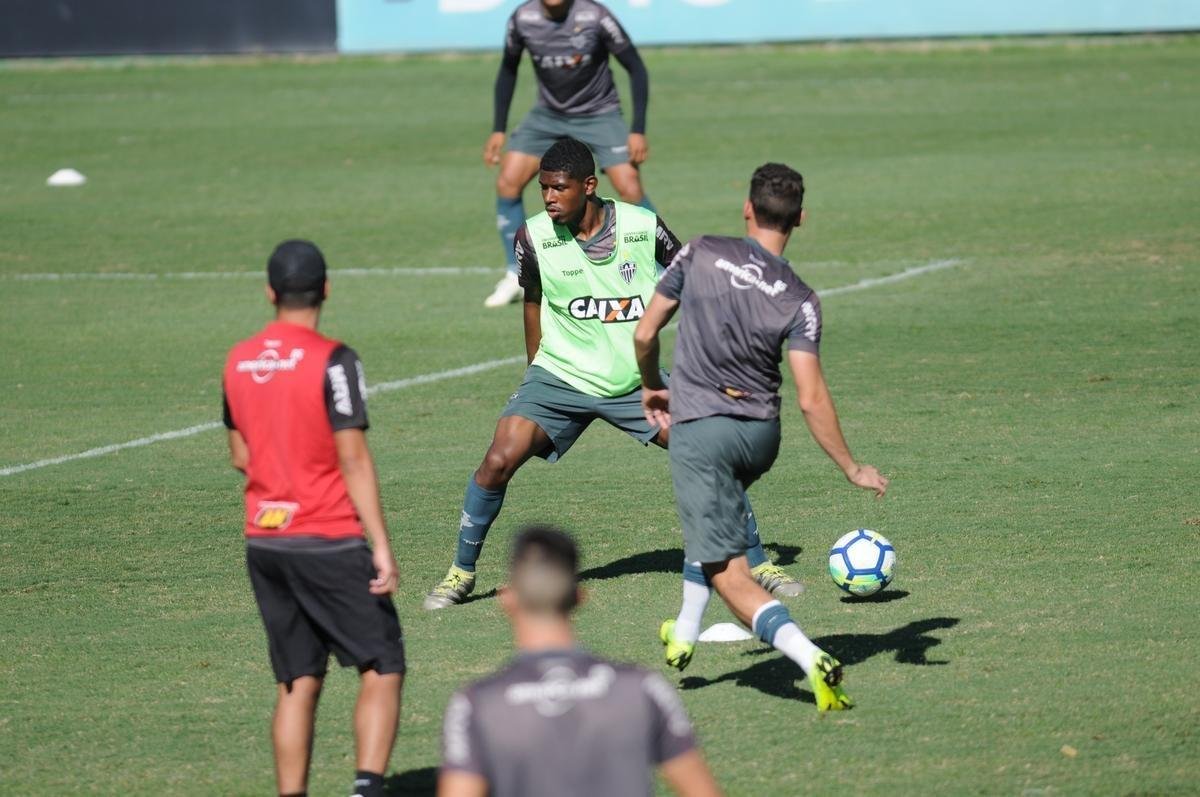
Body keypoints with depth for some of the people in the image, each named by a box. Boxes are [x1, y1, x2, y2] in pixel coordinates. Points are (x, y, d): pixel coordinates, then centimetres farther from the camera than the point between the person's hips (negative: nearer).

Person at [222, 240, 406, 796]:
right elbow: (354, 461, -14)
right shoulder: (332, 361, -12)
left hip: (263, 542, 6)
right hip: (330, 542, -6)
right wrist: (381, 546, -12)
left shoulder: (239, 361, 7)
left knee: (297, 683, 10)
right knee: (382, 668, 2)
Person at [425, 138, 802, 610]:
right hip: (560, 377, 0)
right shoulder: (534, 238, -12)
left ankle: (757, 564, 13)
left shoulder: (644, 229, -14)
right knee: (499, 461, -18)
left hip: (637, 380, 1)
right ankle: (461, 573, 2)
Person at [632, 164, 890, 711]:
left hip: (699, 430, -3)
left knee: (729, 575, -7)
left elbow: (644, 335, 2)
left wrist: (652, 389, 23)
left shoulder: (700, 255, -6)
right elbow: (811, 400, -13)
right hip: (761, 436, 3)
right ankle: (684, 637, 43)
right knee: (717, 520, 36)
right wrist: (852, 469, -3)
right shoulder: (799, 300, -7)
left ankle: (810, 658, -27)